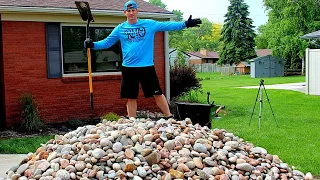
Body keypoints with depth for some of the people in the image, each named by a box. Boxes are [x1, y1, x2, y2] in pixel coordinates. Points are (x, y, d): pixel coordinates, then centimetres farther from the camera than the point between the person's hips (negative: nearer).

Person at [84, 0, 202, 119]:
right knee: (131, 97, 9)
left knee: (157, 94, 4)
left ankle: (169, 117, 16)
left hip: (147, 66, -1)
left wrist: (185, 24, -10)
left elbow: (167, 25, -2)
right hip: (129, 68, 2)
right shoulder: (120, 29, 5)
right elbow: (107, 42, 8)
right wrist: (92, 44, -7)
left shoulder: (149, 24, 1)